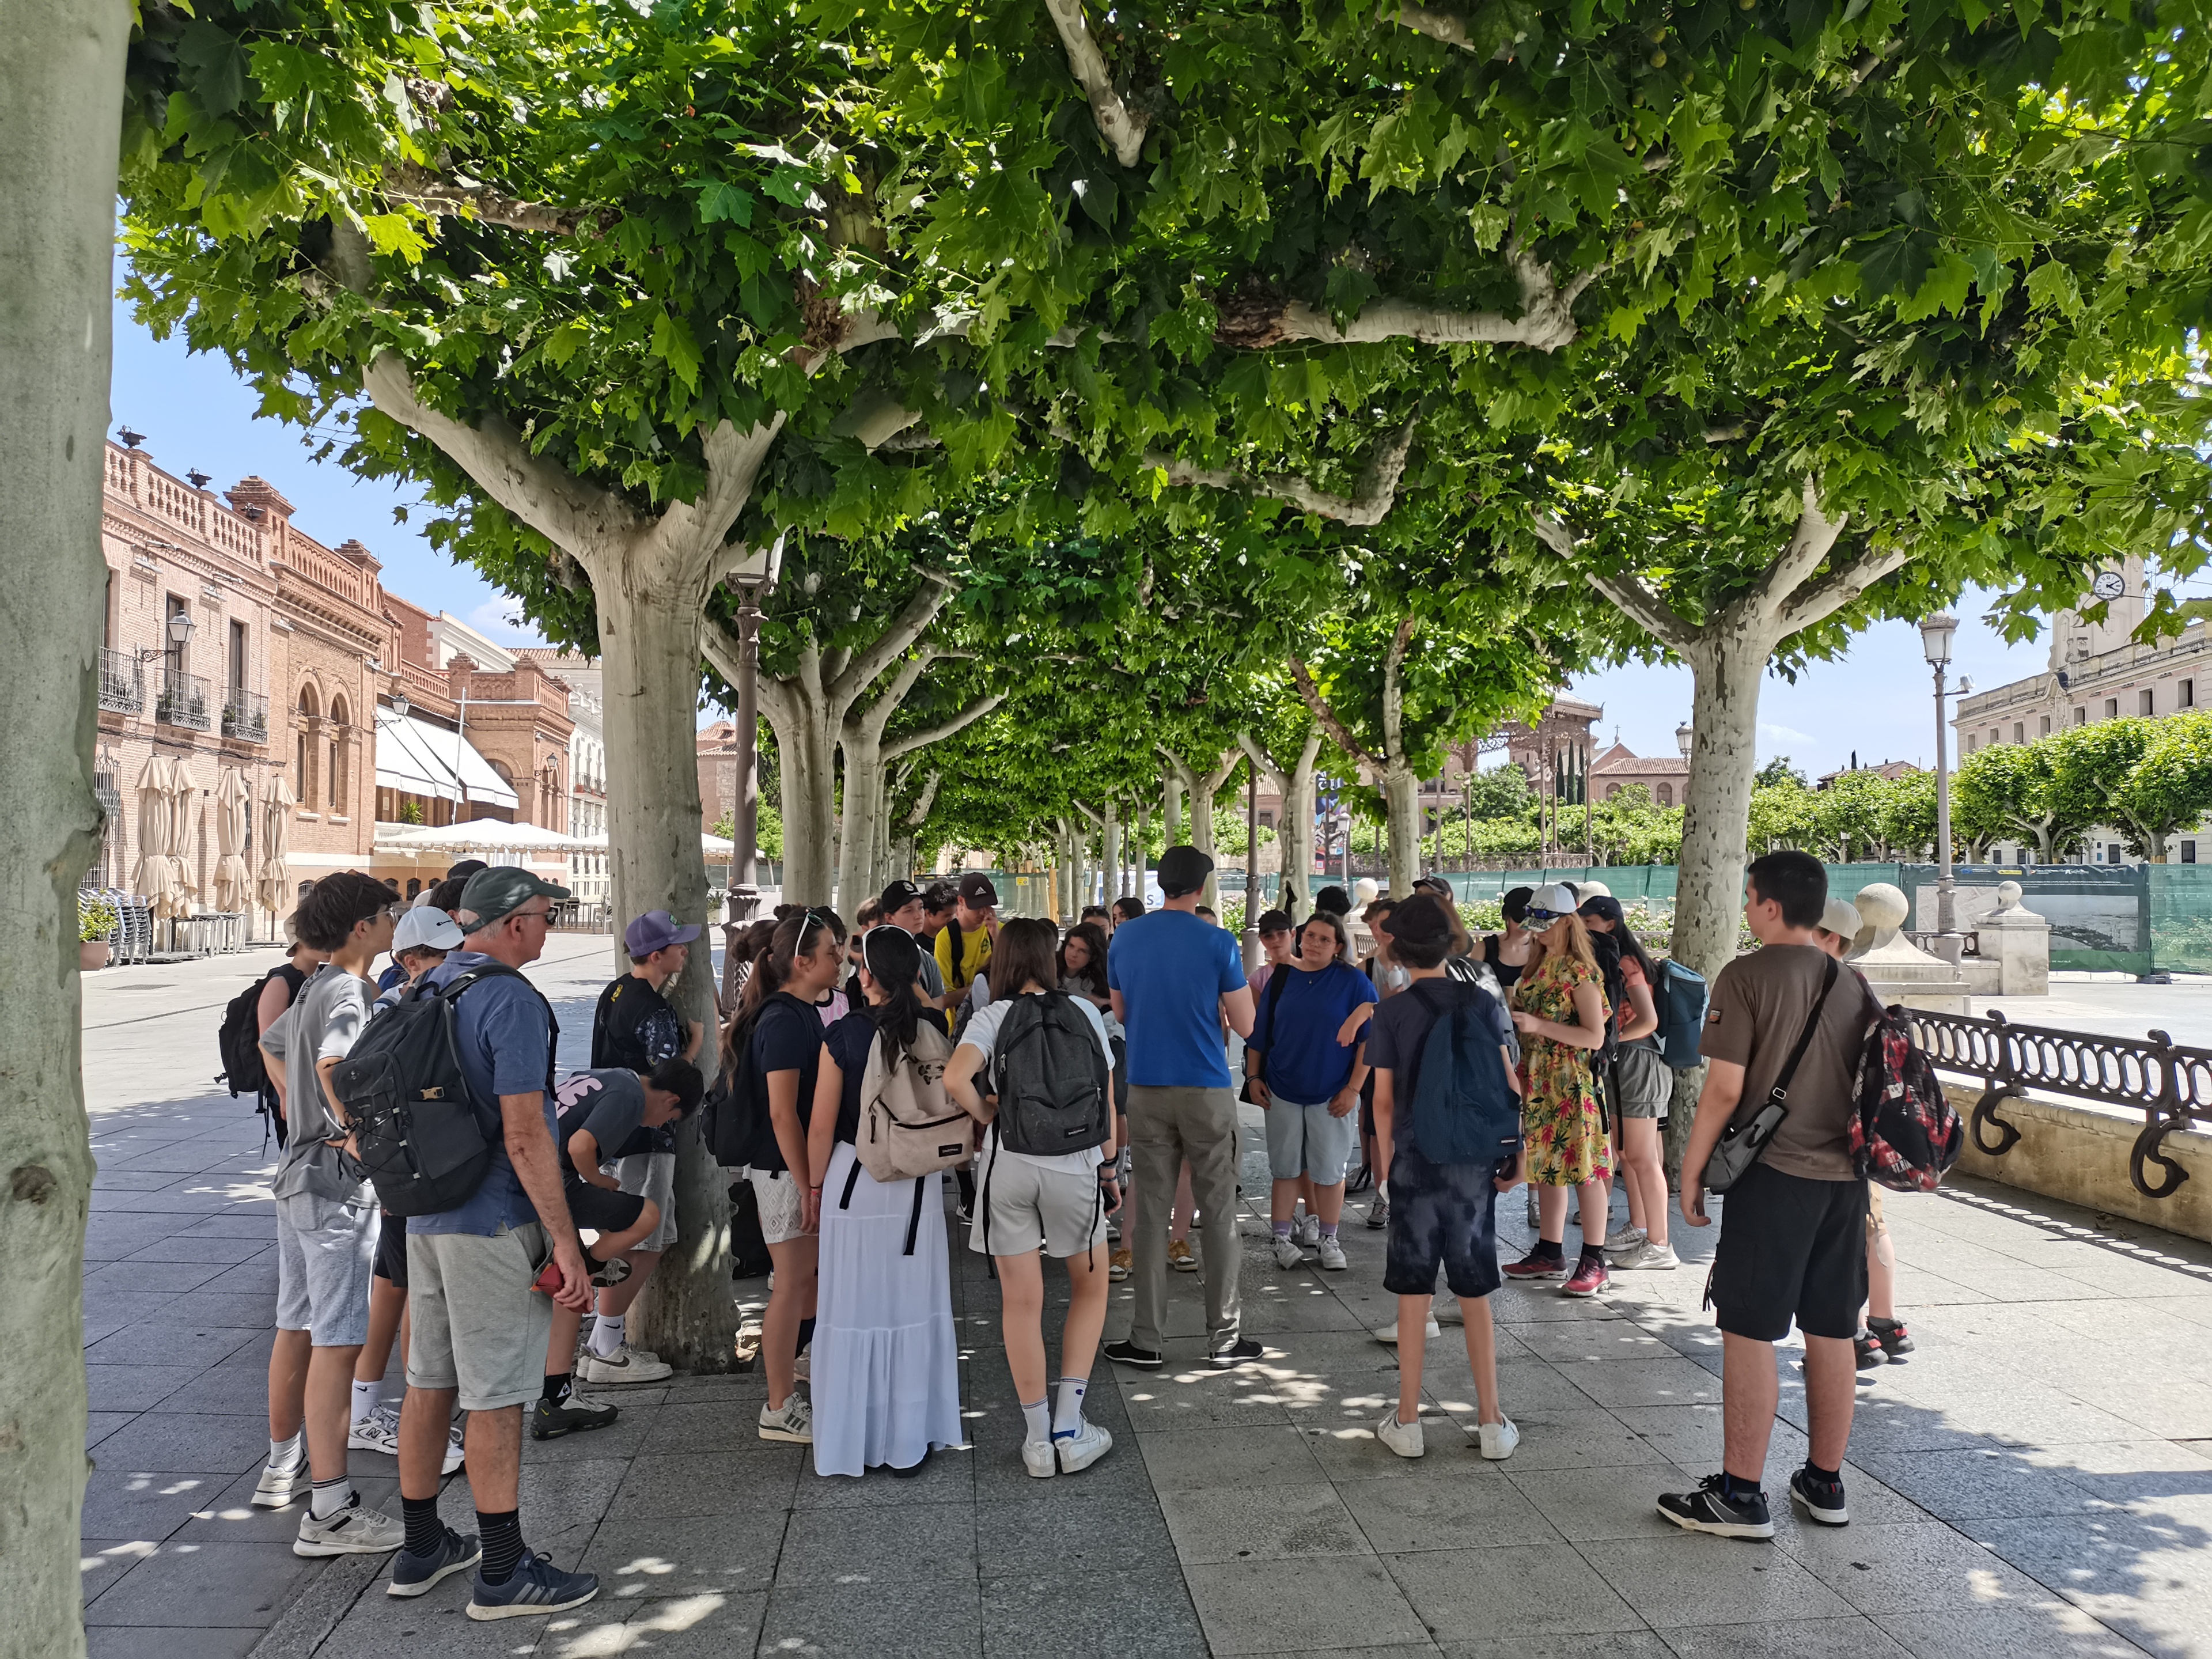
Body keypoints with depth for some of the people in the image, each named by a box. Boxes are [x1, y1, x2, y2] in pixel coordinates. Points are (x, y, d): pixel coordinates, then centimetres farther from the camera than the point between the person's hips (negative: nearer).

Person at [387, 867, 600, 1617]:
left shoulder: (425, 990, 10)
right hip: (493, 1223, -9)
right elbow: (526, 1137, -22)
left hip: (425, 1214, 9)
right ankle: (502, 1572, 8)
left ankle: (421, 1549, 29)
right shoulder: (510, 999, -18)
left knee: (429, 1381, 16)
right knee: (496, 1396, -1)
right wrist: (566, 1241, -19)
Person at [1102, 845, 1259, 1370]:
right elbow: (1245, 1026, -4)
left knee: (1151, 1214, 8)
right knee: (1220, 1212, 7)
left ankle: (1146, 1340, 12)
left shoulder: (1125, 939, 2)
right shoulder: (1217, 942, -9)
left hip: (1146, 1090, 3)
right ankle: (1223, 1336, 13)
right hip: (1206, 1091, -3)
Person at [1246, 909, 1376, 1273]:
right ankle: (1282, 1239, 17)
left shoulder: (1353, 981, -6)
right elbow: (1259, 1031, 10)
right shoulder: (1282, 977, 3)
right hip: (1283, 1092, 2)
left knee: (1329, 1171, 7)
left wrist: (1353, 1088, -9)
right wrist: (1255, 1076, 5)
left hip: (1332, 1095, -2)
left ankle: (1328, 1240, 22)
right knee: (1285, 1169, 8)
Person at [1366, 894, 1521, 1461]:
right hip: (1474, 1160, 2)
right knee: (1474, 1295, 12)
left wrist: (1387, 1162, 7)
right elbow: (1508, 1085, -2)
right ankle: (1492, 1423, 16)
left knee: (1414, 1296, 7)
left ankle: (1407, 1421, 15)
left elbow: (1384, 1101, -5)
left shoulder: (1389, 1014, -6)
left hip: (1416, 1160, -2)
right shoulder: (1483, 1003, -1)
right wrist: (1516, 1152, 7)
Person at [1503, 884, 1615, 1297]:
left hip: (1573, 1082, -8)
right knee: (1545, 1167, 13)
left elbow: (1595, 1037, -17)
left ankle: (1594, 1263, 3)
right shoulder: (1536, 967, 12)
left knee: (1584, 1169, -4)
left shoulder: (1580, 972, -12)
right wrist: (1512, 1018, 4)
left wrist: (1539, 1026, -22)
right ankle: (1549, 1254, 22)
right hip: (1537, 1080, 8)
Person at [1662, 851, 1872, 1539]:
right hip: (1844, 1176, 7)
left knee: (1749, 1331, 0)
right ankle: (1825, 1483, 24)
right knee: (1832, 1332, 13)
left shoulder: (1747, 976, -10)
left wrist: (1691, 1172, -5)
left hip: (1773, 1173, -6)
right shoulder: (1852, 983, 9)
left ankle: (1740, 1495, 5)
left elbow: (1725, 1089, -14)